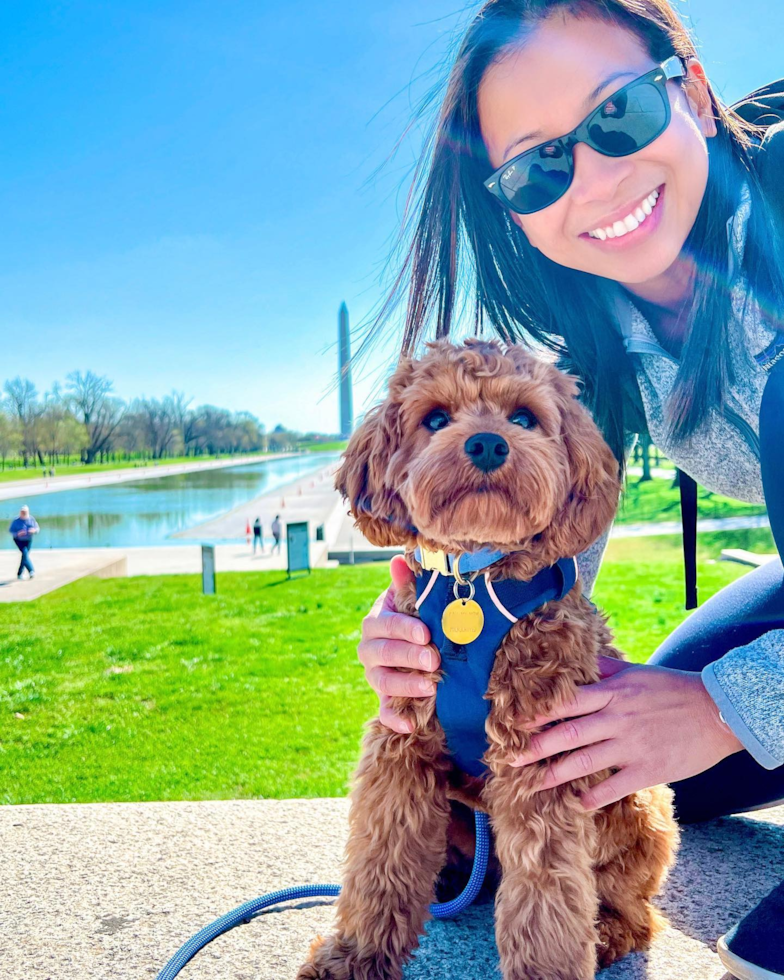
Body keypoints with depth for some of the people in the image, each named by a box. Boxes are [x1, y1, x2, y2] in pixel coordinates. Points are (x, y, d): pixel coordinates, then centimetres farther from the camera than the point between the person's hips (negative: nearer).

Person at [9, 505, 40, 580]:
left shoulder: (32, 519, -8)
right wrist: (18, 533, -30)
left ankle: (20, 574, 20)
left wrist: (34, 530, -25)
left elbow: (37, 528, -2)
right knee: (25, 553, -22)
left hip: (28, 540, 3)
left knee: (25, 556, 6)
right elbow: (11, 530, -11)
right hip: (19, 540, -3)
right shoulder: (16, 521, -15)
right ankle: (31, 571, -30)